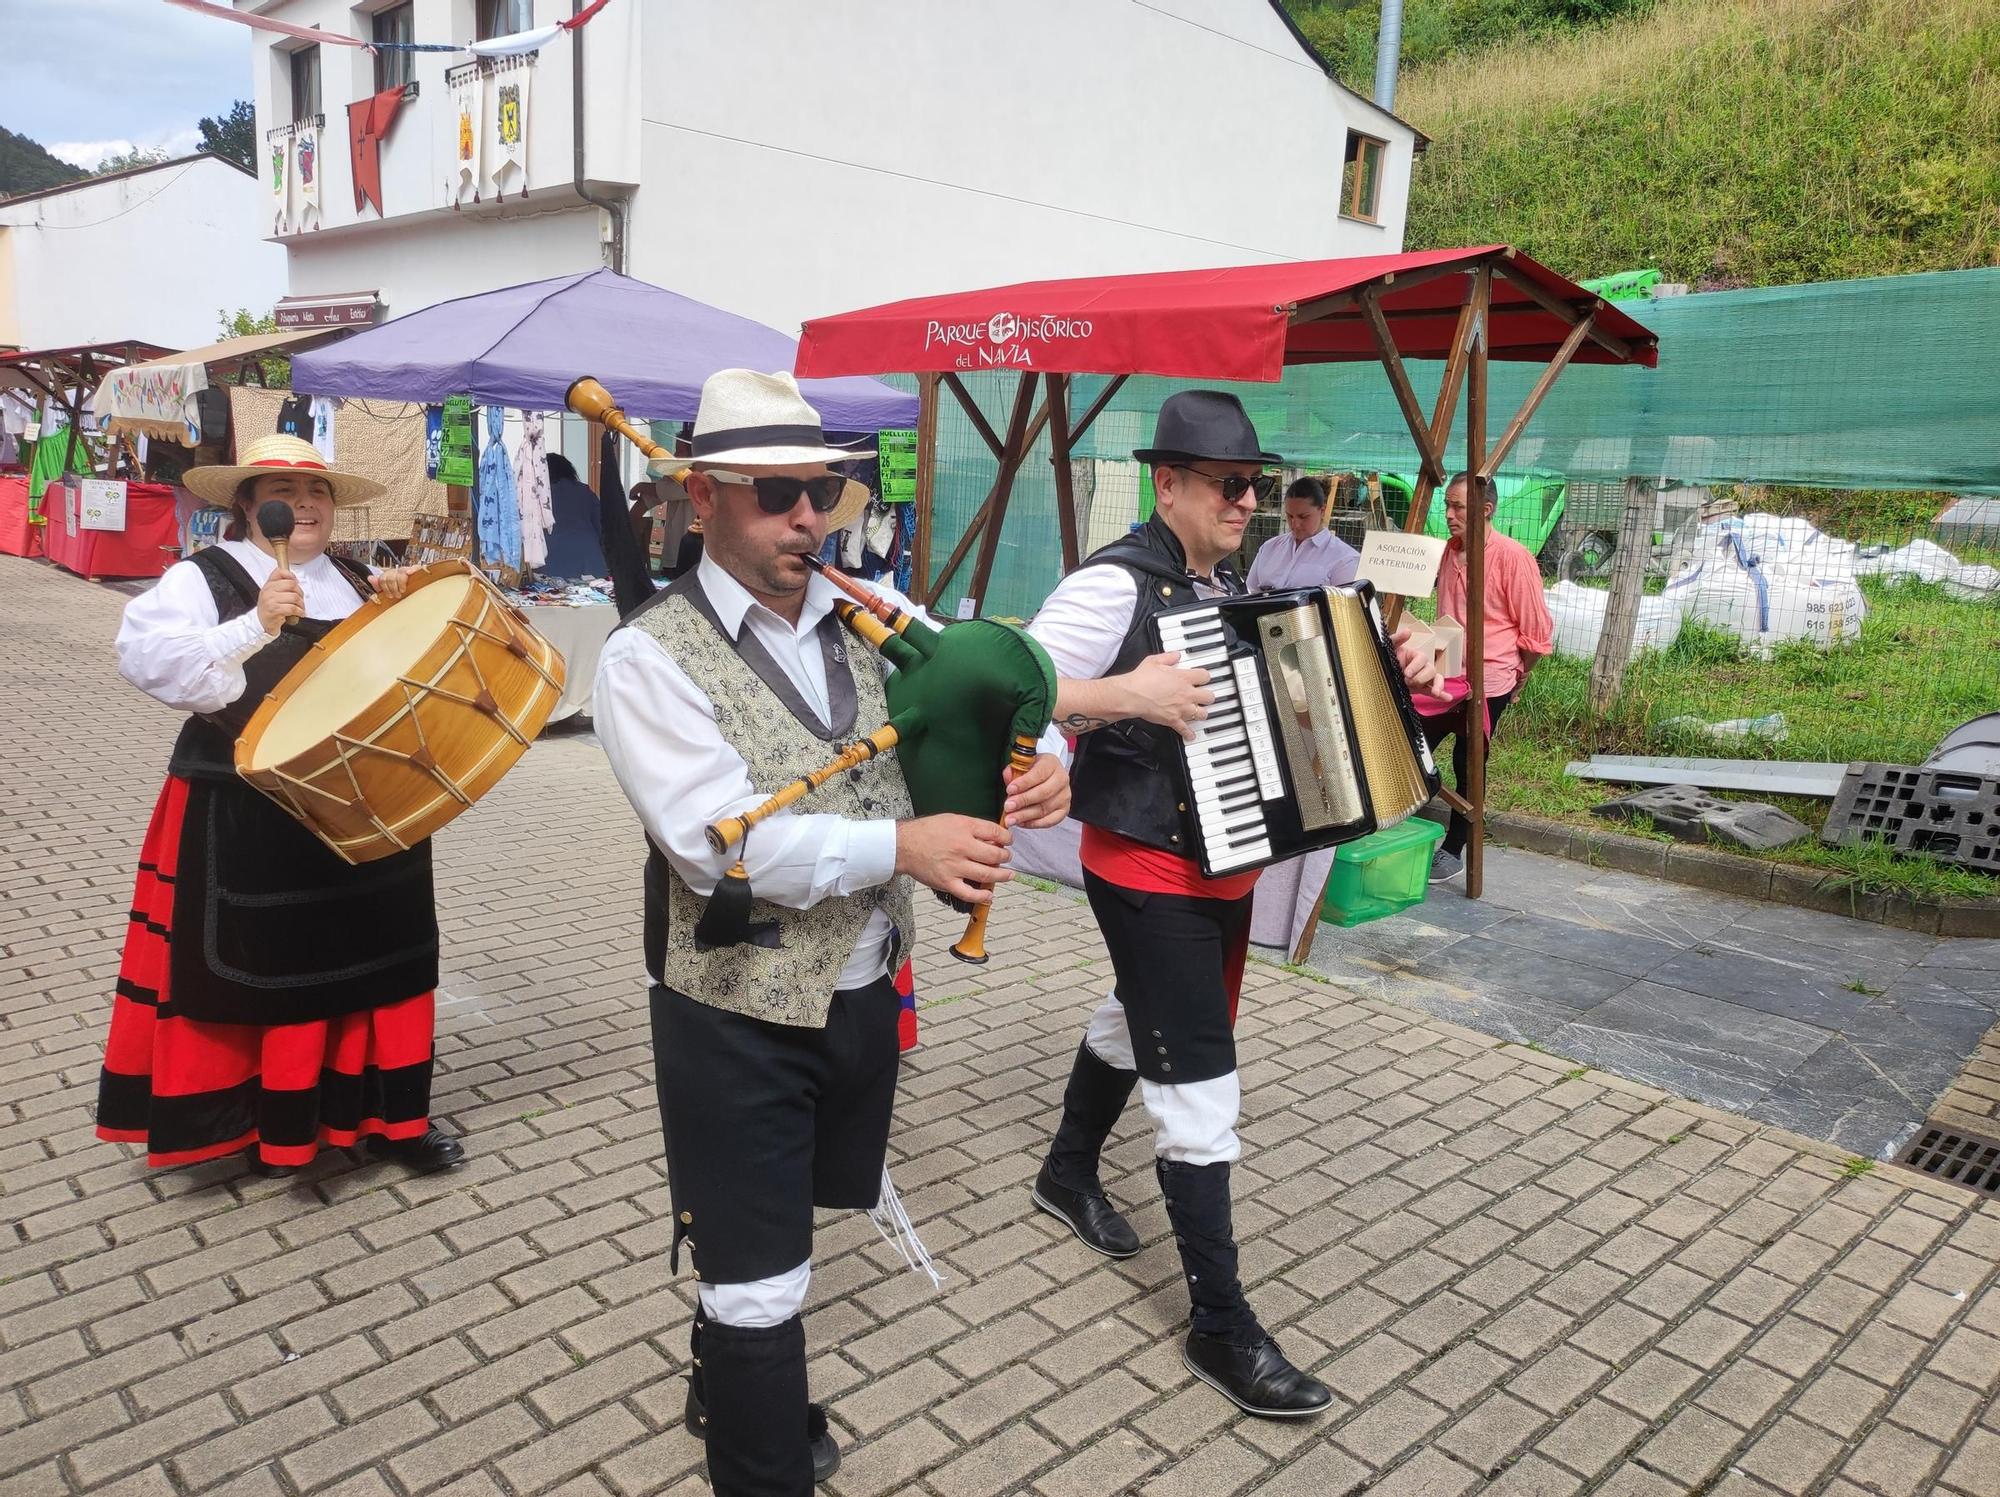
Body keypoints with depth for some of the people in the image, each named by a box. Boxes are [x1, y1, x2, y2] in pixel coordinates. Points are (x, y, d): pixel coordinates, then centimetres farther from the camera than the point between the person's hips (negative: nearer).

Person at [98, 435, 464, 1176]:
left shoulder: (353, 580, 11)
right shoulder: (203, 577, -6)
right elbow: (146, 655, -21)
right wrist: (255, 627, -31)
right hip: (247, 818, -5)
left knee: (376, 956, 10)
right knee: (255, 967, 5)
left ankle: (386, 1113, 22)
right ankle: (258, 1121, 22)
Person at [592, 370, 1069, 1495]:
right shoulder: (653, 656, -15)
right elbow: (717, 838, -25)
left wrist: (1039, 762, -17)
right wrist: (899, 845, -29)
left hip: (865, 995, 6)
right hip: (740, 1020, -6)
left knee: (766, 1229, 27)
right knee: (758, 1274, 8)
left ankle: (727, 1391, 54)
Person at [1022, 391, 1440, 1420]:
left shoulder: (1229, 586, 8)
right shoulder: (1116, 584, -18)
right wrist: (1128, 693, -33)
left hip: (1225, 864, 9)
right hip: (1148, 874, -9)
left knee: (1133, 1021, 25)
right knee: (1200, 1089, -5)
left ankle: (1068, 1174, 49)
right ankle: (1221, 1327, 8)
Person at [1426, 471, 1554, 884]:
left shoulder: (1513, 557, -15)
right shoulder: (1448, 551, 6)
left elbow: (1537, 631, -9)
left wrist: (1517, 679, 1)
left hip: (1487, 684, -6)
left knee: (1467, 767, 5)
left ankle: (1452, 853, 18)